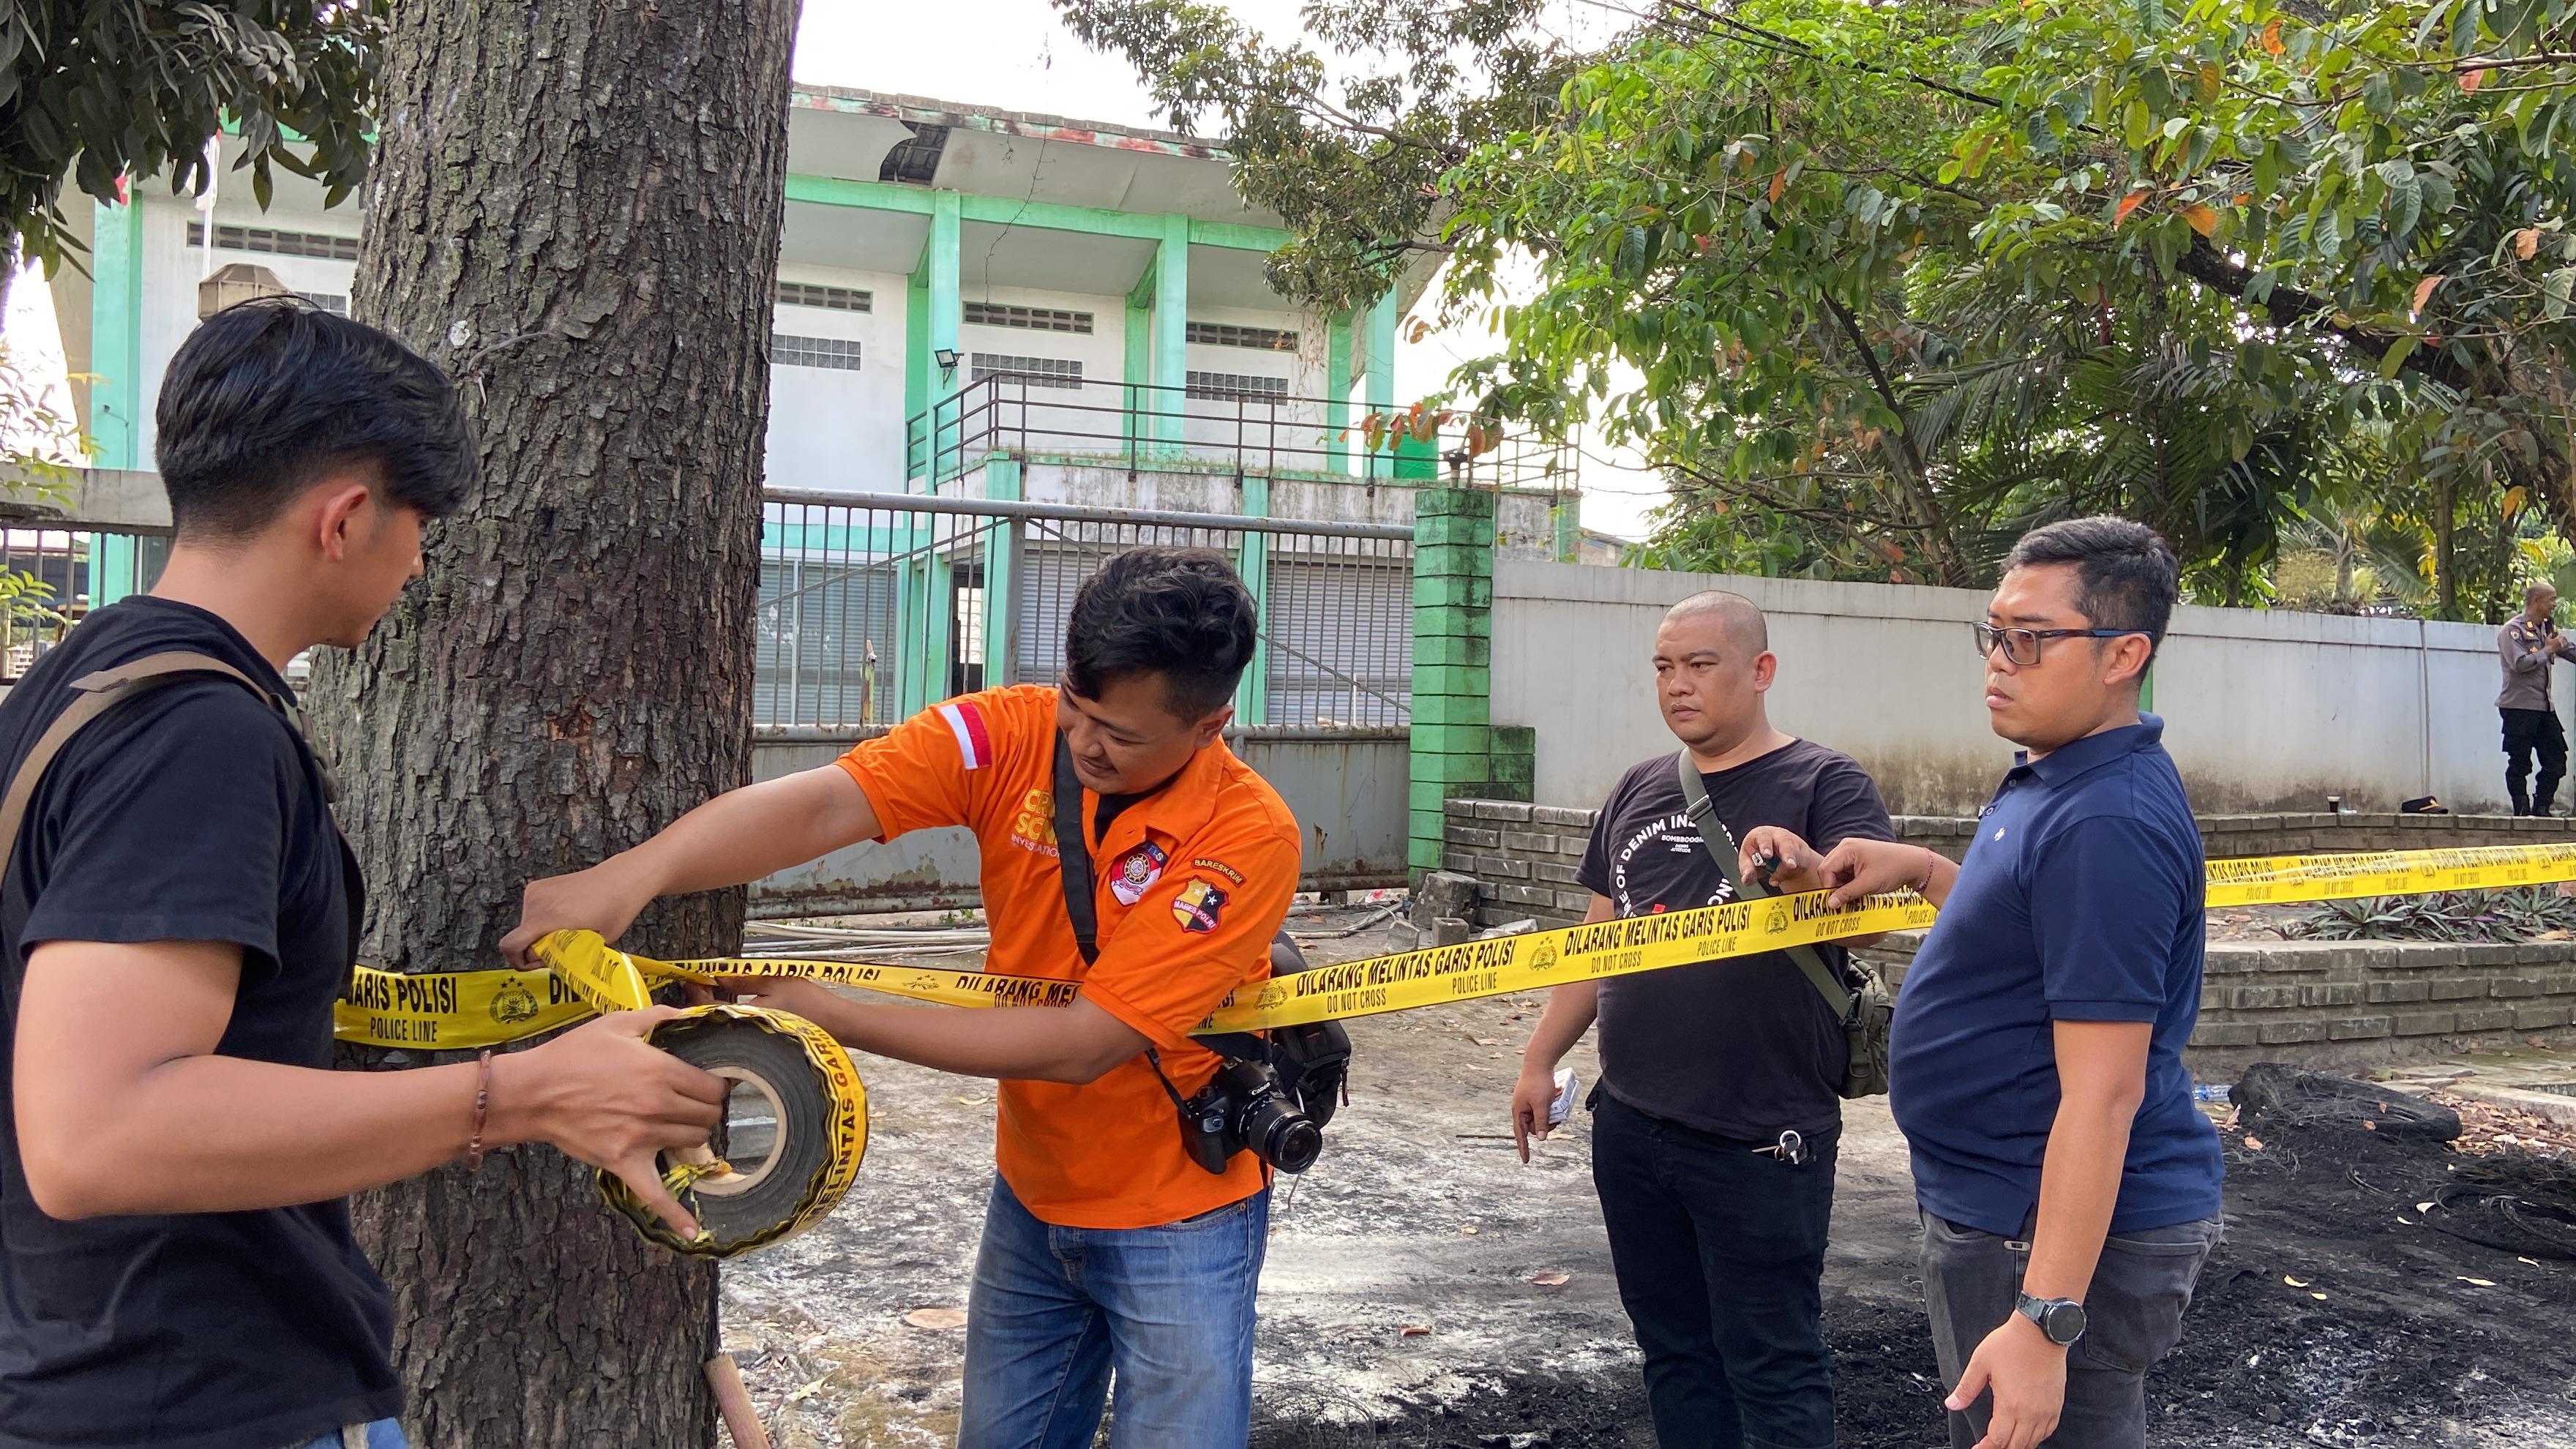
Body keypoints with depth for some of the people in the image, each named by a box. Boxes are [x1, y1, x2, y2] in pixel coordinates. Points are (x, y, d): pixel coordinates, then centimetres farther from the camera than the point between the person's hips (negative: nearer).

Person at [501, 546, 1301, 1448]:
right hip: (1031, 1195, 4)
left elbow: (1084, 1044, -27)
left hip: (1175, 1223, -4)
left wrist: (830, 1016, -27)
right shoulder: (1009, 736, -15)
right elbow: (820, 806, -29)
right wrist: (630, 874, -46)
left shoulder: (1249, 838, -25)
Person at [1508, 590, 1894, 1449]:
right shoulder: (1640, 791, 11)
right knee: (1672, 1348, 17)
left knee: (1771, 1364, 3)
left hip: (1760, 1141, -6)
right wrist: (1541, 1059, 13)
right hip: (1630, 1125, 6)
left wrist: (1810, 874, -43)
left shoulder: (1822, 785, -6)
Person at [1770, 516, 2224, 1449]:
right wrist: (1922, 871, 12)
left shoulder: (2107, 824, -25)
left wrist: (2043, 1321, -28)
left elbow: (2102, 1093, -27)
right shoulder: (2053, 779, 7)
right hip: (2000, 1210, 10)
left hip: (2062, 1233, -10)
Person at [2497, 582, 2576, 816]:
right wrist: (2547, 650, -11)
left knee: (2556, 761, 7)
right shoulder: (2513, 629, -9)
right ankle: (2522, 813, 2)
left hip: (2545, 707, 8)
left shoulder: (2547, 628, 15)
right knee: (2519, 764, -3)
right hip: (2520, 707, -8)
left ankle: (2540, 810, 13)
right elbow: (2519, 663, -20)